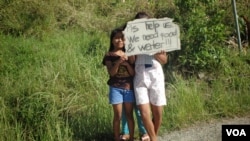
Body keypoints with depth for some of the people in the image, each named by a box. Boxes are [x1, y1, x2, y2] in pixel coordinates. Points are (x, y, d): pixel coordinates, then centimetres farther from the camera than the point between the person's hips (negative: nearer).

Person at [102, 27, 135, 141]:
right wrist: (118, 62, -24)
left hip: (129, 88, 2)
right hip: (116, 88, -2)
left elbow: (133, 73, 2)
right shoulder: (109, 55, 0)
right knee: (118, 116, 1)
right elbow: (111, 73, -11)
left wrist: (127, 63, -15)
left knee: (129, 114, 6)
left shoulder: (128, 55, 7)